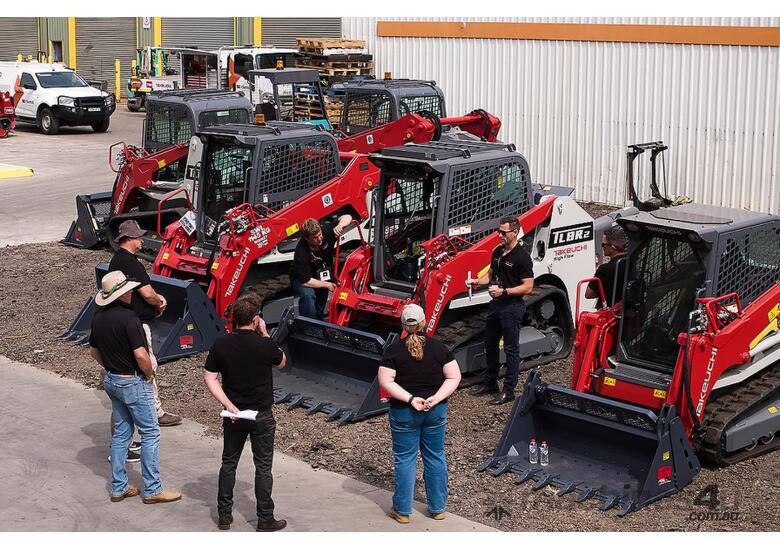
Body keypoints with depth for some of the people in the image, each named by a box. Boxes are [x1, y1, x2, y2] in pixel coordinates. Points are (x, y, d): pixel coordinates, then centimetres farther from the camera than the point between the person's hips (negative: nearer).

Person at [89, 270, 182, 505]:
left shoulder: (99, 316, 4)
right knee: (150, 433, 1)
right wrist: (149, 375, -10)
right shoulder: (128, 317, -22)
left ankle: (118, 487, 20)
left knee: (121, 432, 16)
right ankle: (152, 490, 4)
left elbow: (94, 351, 15)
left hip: (111, 380, 8)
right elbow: (141, 354, -27)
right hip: (133, 382, -8)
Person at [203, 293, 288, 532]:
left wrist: (228, 404, -7)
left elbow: (209, 377, -7)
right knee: (263, 467, 7)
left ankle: (224, 515, 22)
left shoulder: (220, 345, -8)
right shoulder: (265, 345, -17)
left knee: (229, 463, 15)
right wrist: (264, 334, 3)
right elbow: (281, 362, 4)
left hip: (234, 415, 3)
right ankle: (265, 519, 12)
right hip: (261, 416, -3)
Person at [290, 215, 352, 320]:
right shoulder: (301, 253, -35)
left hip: (322, 278, 6)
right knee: (307, 294, -33)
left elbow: (347, 217, -15)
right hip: (301, 280, -6)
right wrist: (327, 285, -23)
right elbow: (305, 281, -30)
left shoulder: (326, 231, -22)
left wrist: (340, 225, -38)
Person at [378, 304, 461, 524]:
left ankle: (402, 510, 14)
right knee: (435, 457, 14)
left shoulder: (393, 350, -9)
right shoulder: (438, 347, -4)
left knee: (405, 459, 8)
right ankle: (438, 508, 22)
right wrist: (436, 398, -11)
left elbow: (385, 381, -15)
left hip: (404, 413, -2)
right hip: (435, 411, 2)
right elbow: (454, 377, -5)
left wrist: (410, 399, -16)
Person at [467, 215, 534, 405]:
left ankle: (509, 391, 6)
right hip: (495, 304, 9)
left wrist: (503, 291, -23)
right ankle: (490, 384, 30)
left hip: (512, 307, -9)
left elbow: (528, 287, -17)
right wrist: (476, 281, 1)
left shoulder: (522, 257, -16)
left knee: (511, 349, 0)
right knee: (490, 345, 17)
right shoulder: (497, 252, 9)